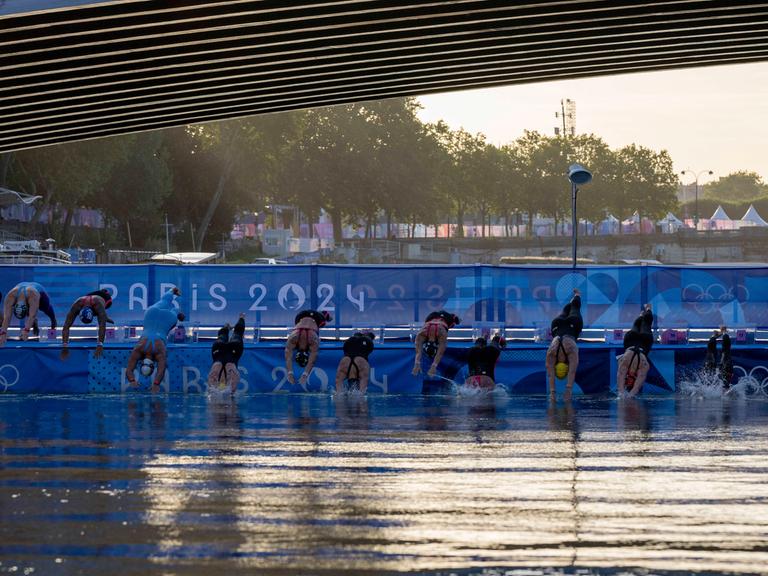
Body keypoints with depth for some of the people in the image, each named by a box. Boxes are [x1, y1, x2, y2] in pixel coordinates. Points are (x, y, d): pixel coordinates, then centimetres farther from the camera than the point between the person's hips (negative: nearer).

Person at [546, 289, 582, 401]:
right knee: (565, 311, 35)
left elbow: (572, 372, -47)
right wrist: (552, 392, -49)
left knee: (574, 311, 33)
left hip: (573, 325, -1)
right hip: (557, 326, 1)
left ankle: (577, 295, 65)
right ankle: (575, 297, 69)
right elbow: (550, 374, -40)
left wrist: (569, 390, -52)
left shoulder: (572, 350, -44)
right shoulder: (551, 353, -39)